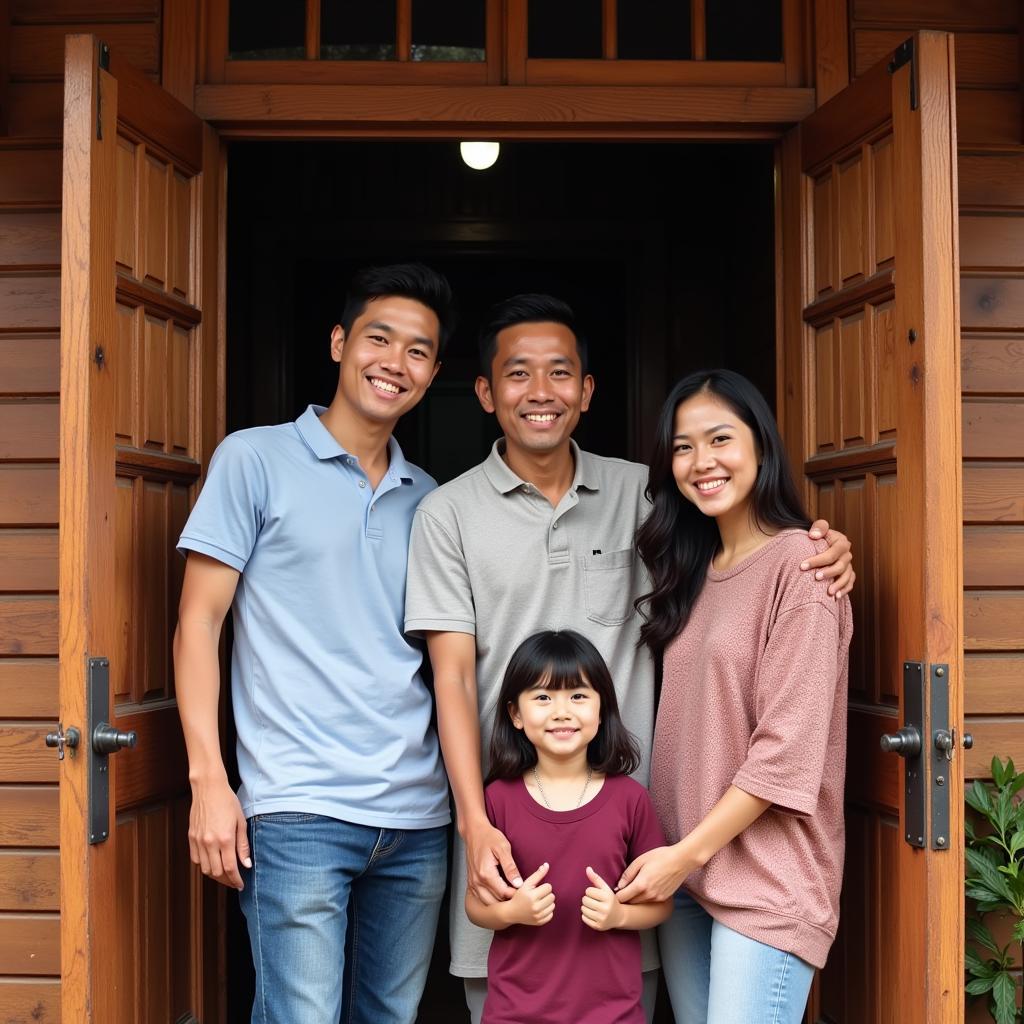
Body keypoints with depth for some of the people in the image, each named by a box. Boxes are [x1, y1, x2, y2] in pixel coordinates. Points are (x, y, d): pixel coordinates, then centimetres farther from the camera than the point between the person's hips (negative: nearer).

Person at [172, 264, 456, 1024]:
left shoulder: (427, 498, 13)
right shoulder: (256, 459, 0)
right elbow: (199, 624, -2)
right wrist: (208, 779, -11)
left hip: (417, 816, 5)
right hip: (300, 810, -5)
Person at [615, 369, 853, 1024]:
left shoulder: (799, 562, -11)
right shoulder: (692, 569, 13)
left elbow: (788, 746, -15)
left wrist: (690, 851, -13)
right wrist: (672, 856, 6)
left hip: (765, 875, -7)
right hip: (680, 867, 7)